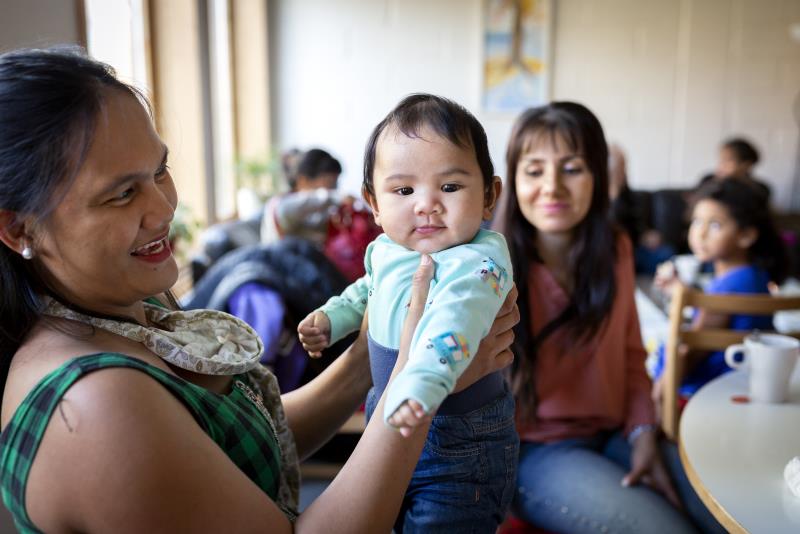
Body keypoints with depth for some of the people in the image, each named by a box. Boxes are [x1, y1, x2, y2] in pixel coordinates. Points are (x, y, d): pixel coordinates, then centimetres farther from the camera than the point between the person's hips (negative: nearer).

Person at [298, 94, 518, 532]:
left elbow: (452, 326, -48)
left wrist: (419, 385, -63)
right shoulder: (386, 249, -2)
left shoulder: (478, 263, -28)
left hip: (458, 445, -8)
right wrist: (330, 318, 7)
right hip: (389, 421, 8)